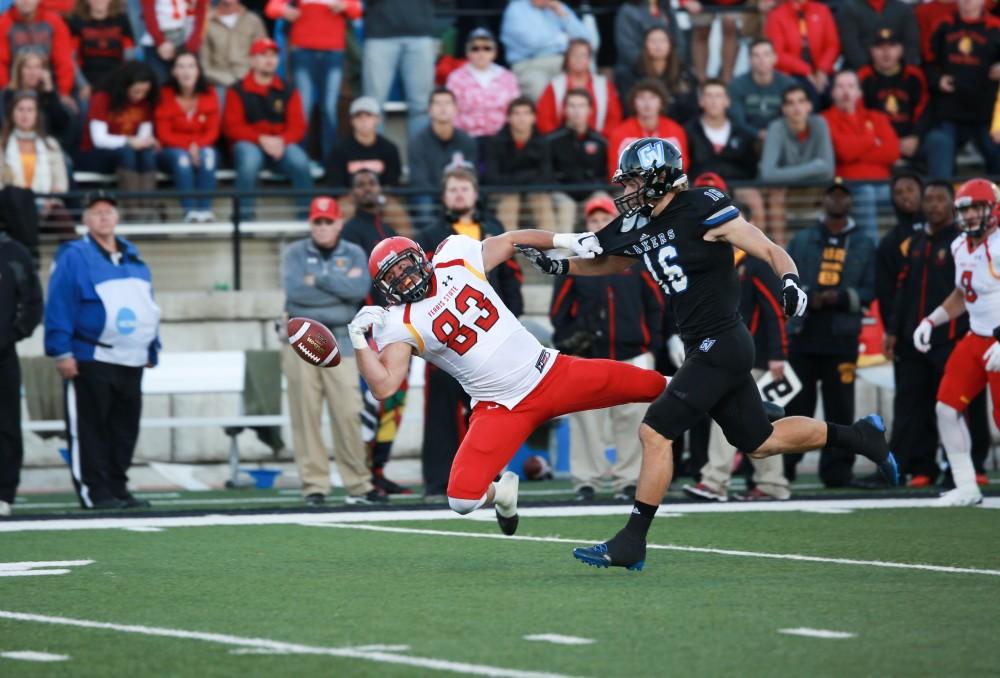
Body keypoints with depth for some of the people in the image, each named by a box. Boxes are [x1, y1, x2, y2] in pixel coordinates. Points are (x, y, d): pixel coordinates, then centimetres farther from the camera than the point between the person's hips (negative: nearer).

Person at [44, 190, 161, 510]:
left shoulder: (133, 257, 16)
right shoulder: (74, 257, -5)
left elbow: (147, 307, 21)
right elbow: (57, 307, -10)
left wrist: (152, 349, 17)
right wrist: (61, 351, -17)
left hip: (131, 362, 7)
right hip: (89, 362, -6)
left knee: (125, 429, 8)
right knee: (89, 429, -5)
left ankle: (117, 488, 15)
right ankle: (94, 492, -3)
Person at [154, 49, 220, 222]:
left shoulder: (208, 94, -1)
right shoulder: (165, 96, -8)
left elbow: (213, 131, -3)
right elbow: (164, 135, -8)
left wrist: (198, 145, -23)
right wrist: (188, 146, -23)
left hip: (201, 149, 2)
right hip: (171, 152, -2)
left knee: (208, 154, -32)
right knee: (181, 157, -35)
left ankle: (205, 209, -37)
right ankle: (189, 210, -40)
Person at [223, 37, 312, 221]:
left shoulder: (288, 92, 9)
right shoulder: (238, 91, 2)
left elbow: (298, 126, 3)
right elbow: (232, 127, -5)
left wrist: (281, 141, -19)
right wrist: (261, 139, -18)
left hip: (281, 145, 2)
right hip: (248, 144, -2)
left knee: (300, 161, -30)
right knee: (250, 159, -38)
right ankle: (244, 217, -30)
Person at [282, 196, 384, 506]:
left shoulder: (354, 255, 10)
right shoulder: (295, 253, 6)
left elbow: (359, 289, -8)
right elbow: (295, 290, -12)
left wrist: (319, 280, -9)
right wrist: (341, 286, -9)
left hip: (340, 342, 1)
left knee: (349, 413, -5)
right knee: (306, 413, -5)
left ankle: (358, 485, 0)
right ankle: (314, 485, 0)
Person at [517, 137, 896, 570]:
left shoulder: (704, 211, -14)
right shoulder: (641, 228, 9)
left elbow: (770, 251, -11)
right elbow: (613, 262, 29)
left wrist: (790, 282, -31)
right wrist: (560, 265, 14)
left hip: (721, 344, -9)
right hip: (707, 349, 9)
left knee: (655, 433, -11)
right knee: (759, 443, 17)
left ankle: (632, 542, -6)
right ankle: (859, 436, 32)